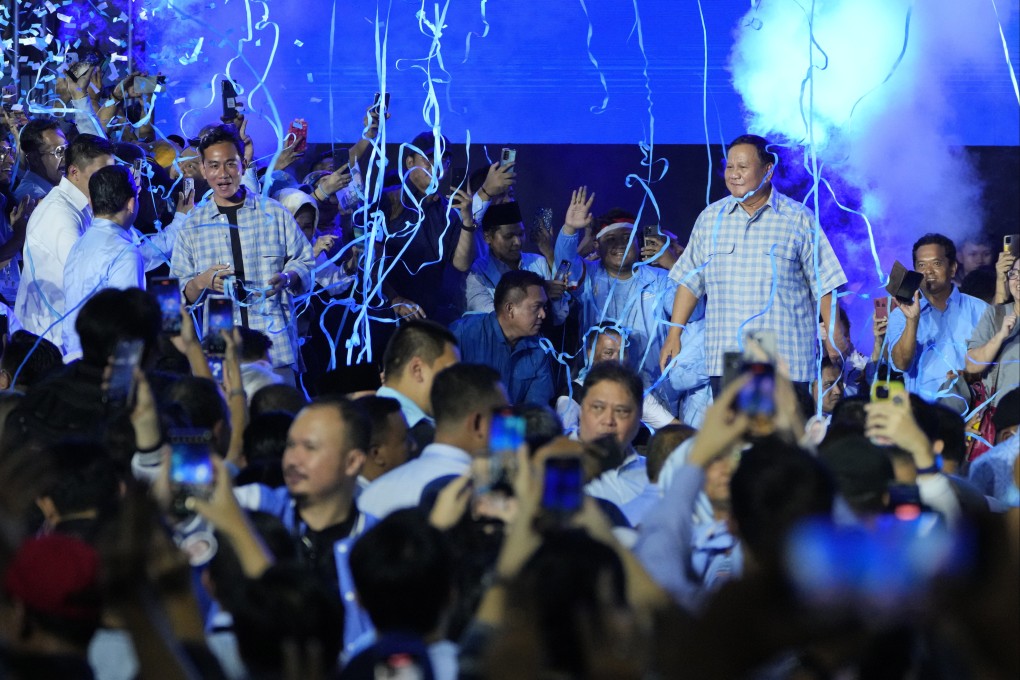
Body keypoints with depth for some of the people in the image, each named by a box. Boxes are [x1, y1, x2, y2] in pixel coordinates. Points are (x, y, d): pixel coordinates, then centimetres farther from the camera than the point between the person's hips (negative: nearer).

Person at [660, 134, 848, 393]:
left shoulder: (799, 220, 3)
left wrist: (833, 334, -3)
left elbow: (823, 284, 3)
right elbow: (690, 280, 15)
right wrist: (674, 333, 10)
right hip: (725, 359, 2)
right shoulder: (710, 218, 12)